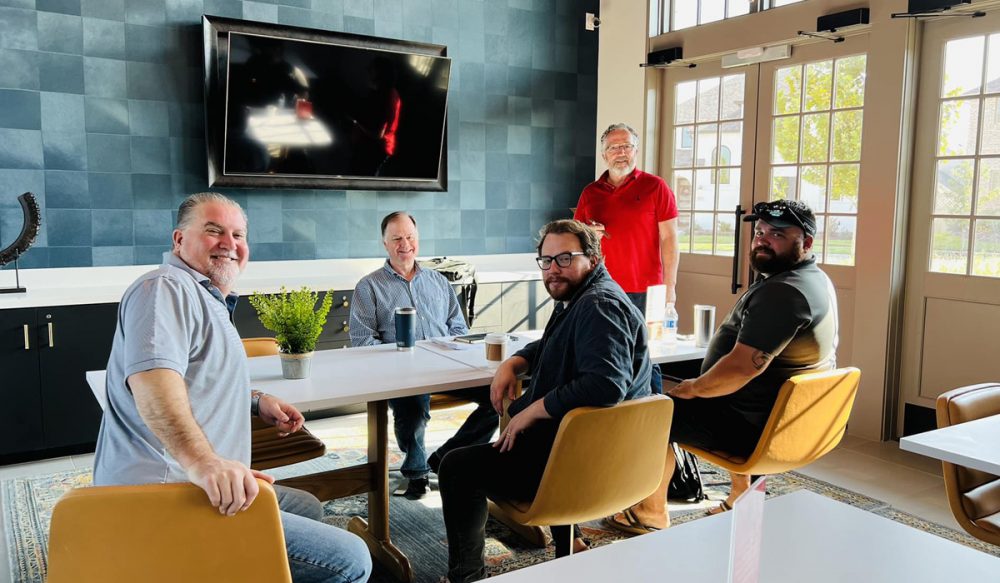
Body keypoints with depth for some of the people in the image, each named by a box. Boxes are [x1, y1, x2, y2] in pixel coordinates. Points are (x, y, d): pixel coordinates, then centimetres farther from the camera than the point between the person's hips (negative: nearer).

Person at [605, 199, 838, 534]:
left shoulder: (781, 292, -27)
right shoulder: (815, 280, 9)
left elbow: (742, 368, -31)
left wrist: (692, 388, -14)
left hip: (753, 427, -10)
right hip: (789, 418, 10)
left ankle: (652, 514, 16)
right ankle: (742, 496, 36)